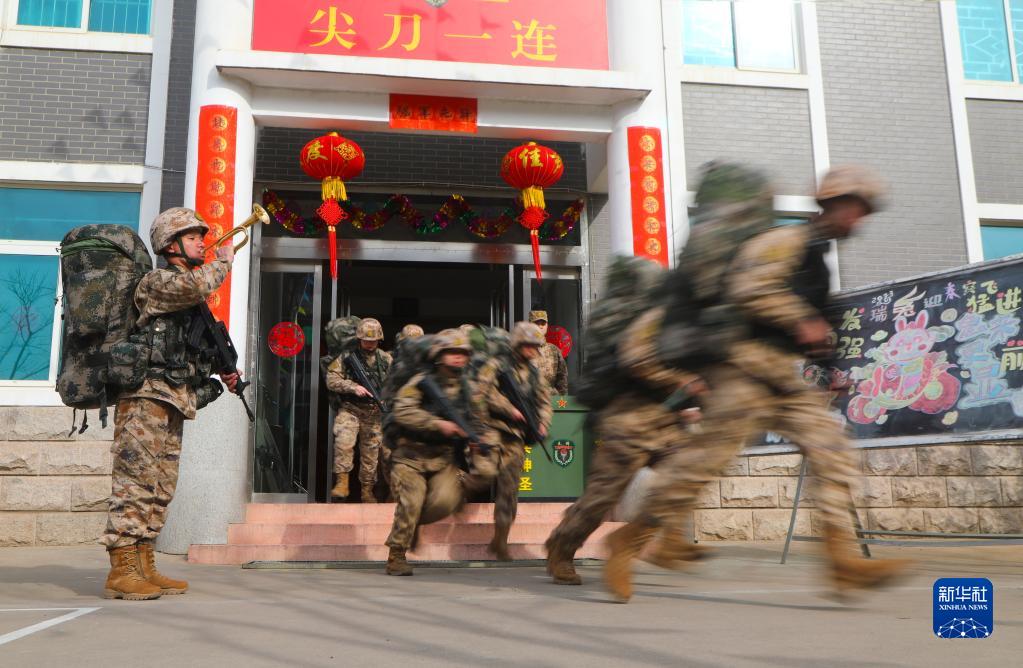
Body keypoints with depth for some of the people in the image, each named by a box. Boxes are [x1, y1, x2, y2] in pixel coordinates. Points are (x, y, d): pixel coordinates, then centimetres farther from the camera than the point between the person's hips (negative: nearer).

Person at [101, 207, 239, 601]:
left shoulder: (190, 299, 22)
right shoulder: (157, 282, -6)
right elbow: (197, 286, -25)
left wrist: (224, 370, 17)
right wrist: (224, 260, -7)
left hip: (174, 402, 9)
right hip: (147, 397, -9)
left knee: (160, 488, 8)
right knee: (135, 481, -10)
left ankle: (144, 567, 12)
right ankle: (121, 571, -7)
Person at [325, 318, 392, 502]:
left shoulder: (386, 360, 7)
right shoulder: (347, 357, 0)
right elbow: (331, 380, -6)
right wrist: (353, 387, -18)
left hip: (374, 414, 2)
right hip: (350, 410, -2)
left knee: (371, 453, 7)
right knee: (344, 441, -26)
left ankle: (367, 491, 20)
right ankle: (342, 482, -18)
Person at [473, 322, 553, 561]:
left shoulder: (535, 373, 16)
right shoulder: (496, 366, -1)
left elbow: (544, 402, 20)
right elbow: (484, 391, -13)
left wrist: (543, 424, 1)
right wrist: (510, 410, -18)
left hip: (515, 436, 4)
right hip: (492, 428, -4)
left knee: (509, 488, 2)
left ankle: (500, 542, 11)